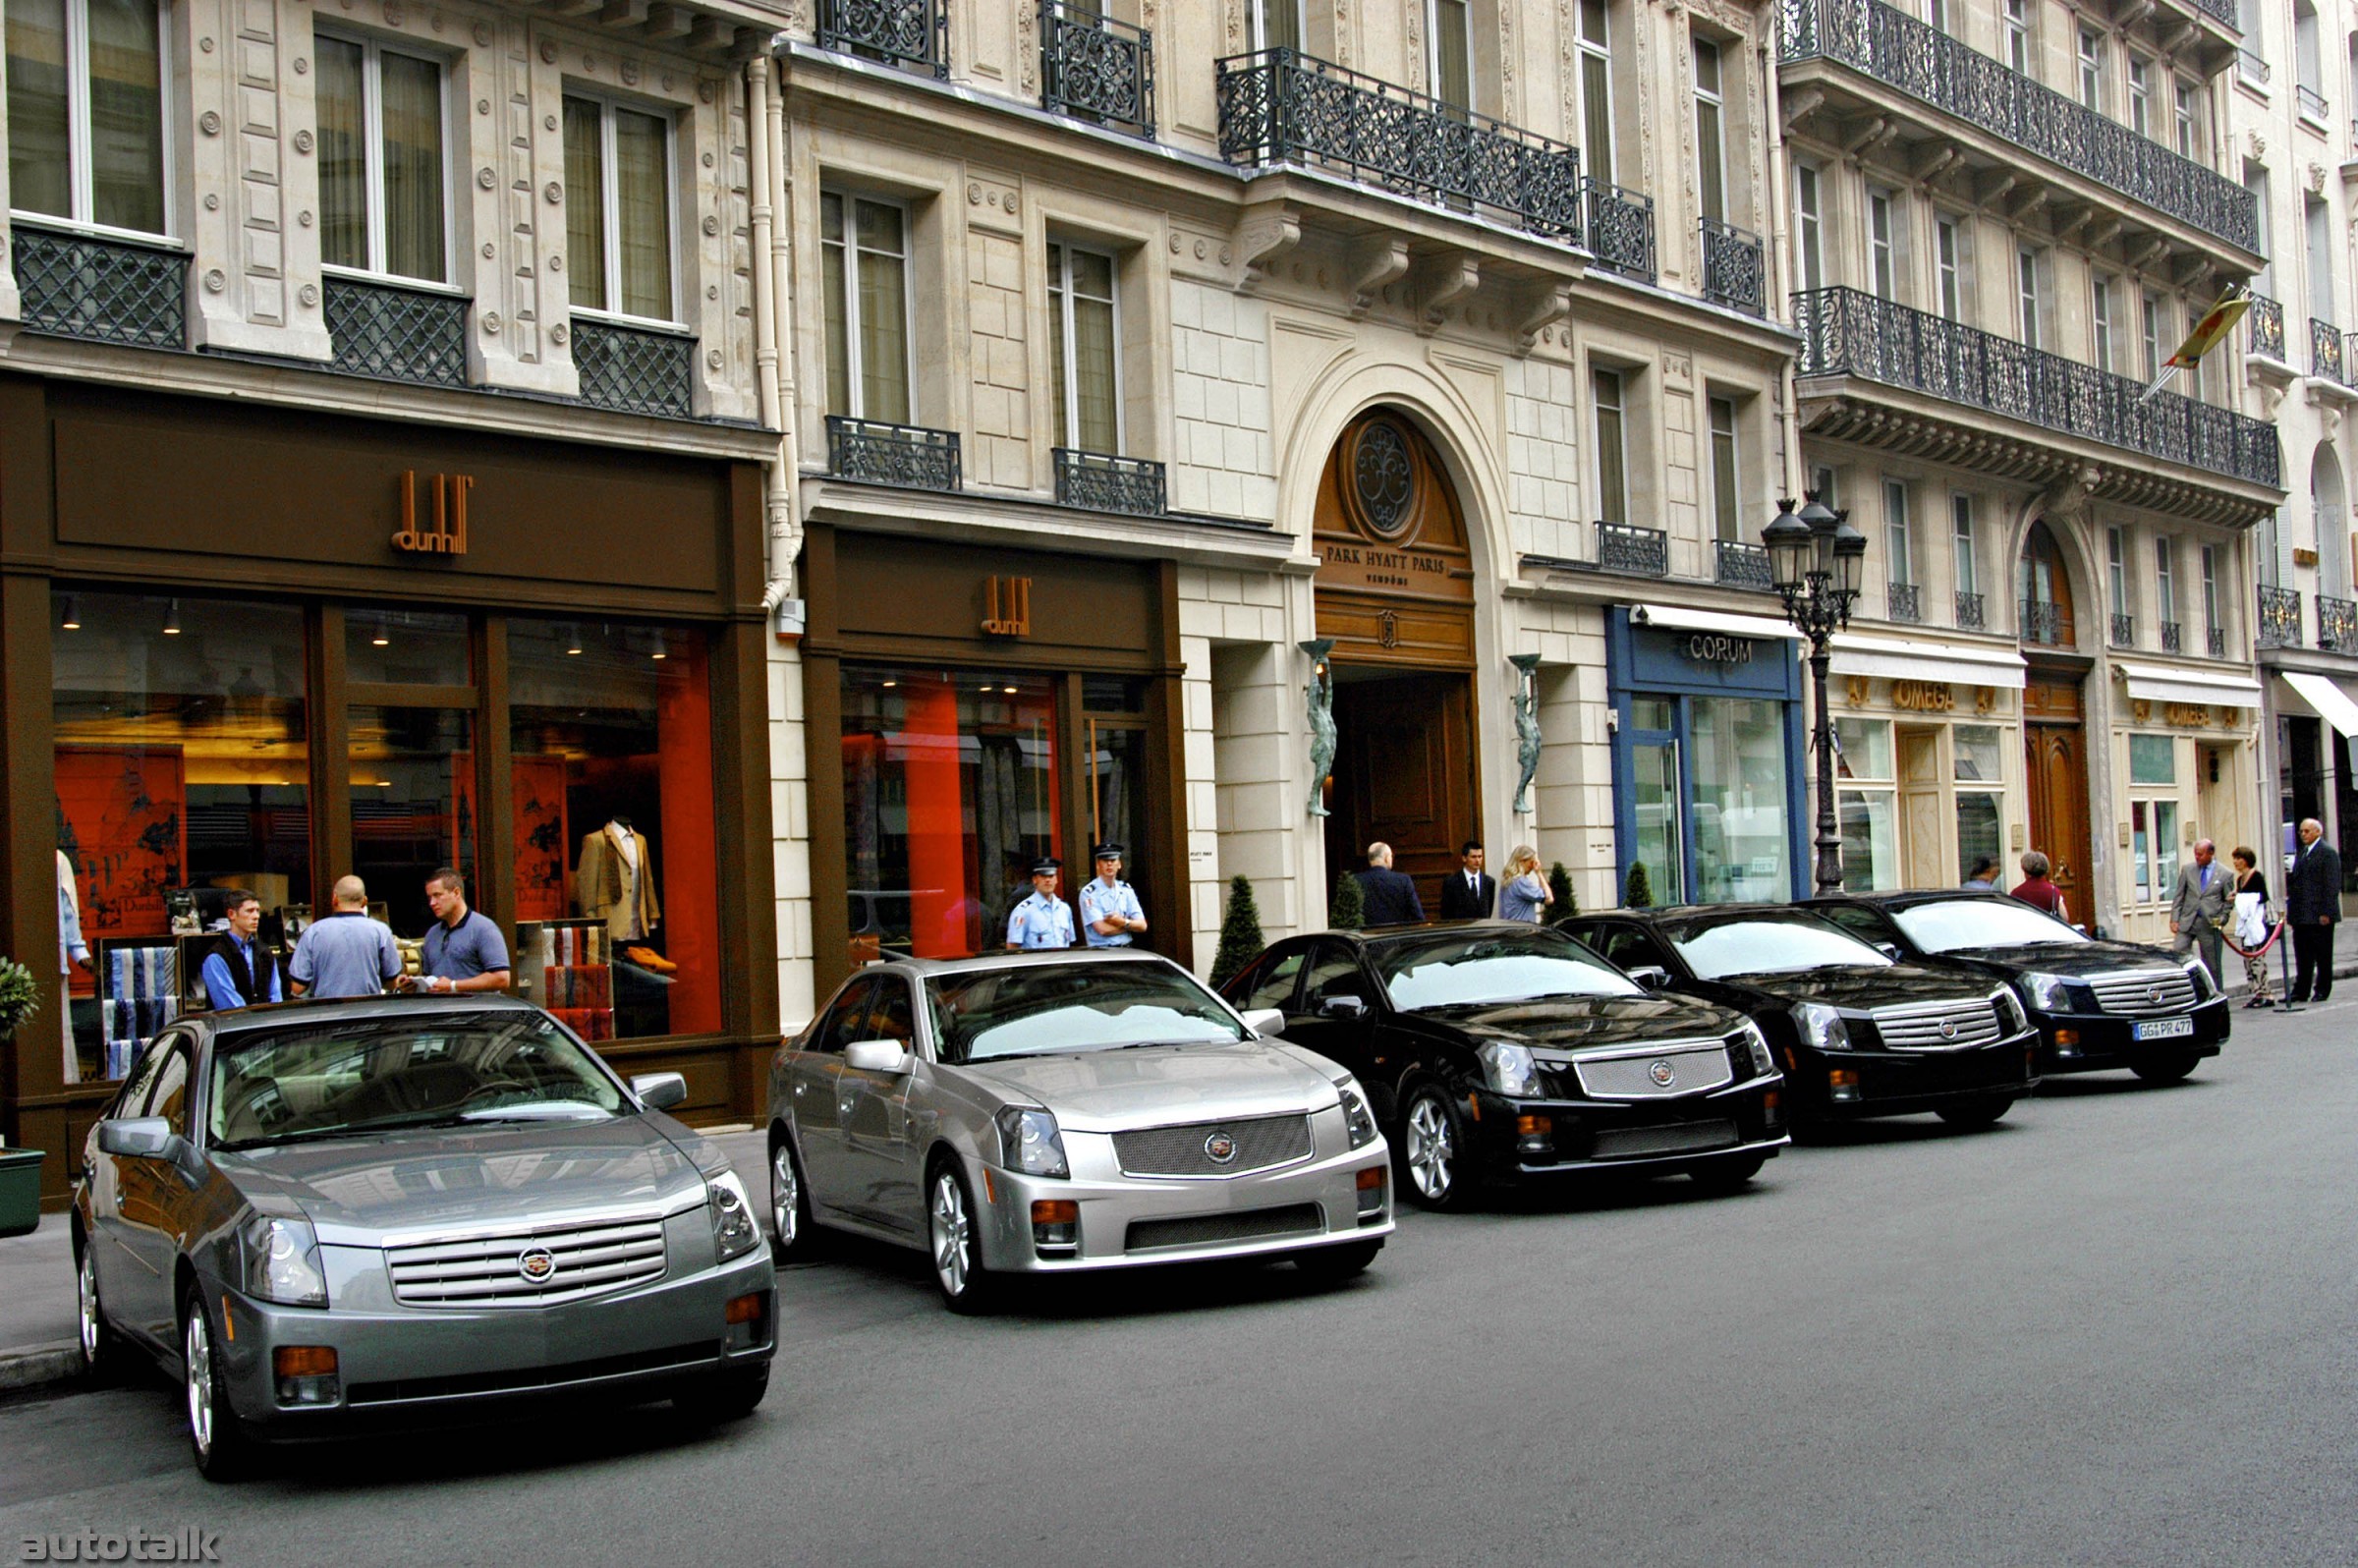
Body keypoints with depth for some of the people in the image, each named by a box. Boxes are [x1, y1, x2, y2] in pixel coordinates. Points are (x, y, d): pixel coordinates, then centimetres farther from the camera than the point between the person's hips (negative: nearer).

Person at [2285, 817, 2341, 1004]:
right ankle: (2301, 991, 10)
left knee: (2322, 955, 3)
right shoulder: (2300, 852, 16)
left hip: (2319, 914, -7)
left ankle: (2322, 990, 10)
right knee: (2302, 955, 7)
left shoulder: (2328, 852, -8)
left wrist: (2326, 912, -17)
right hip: (2301, 915, 7)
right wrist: (2288, 877, -2)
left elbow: (2332, 885, -13)